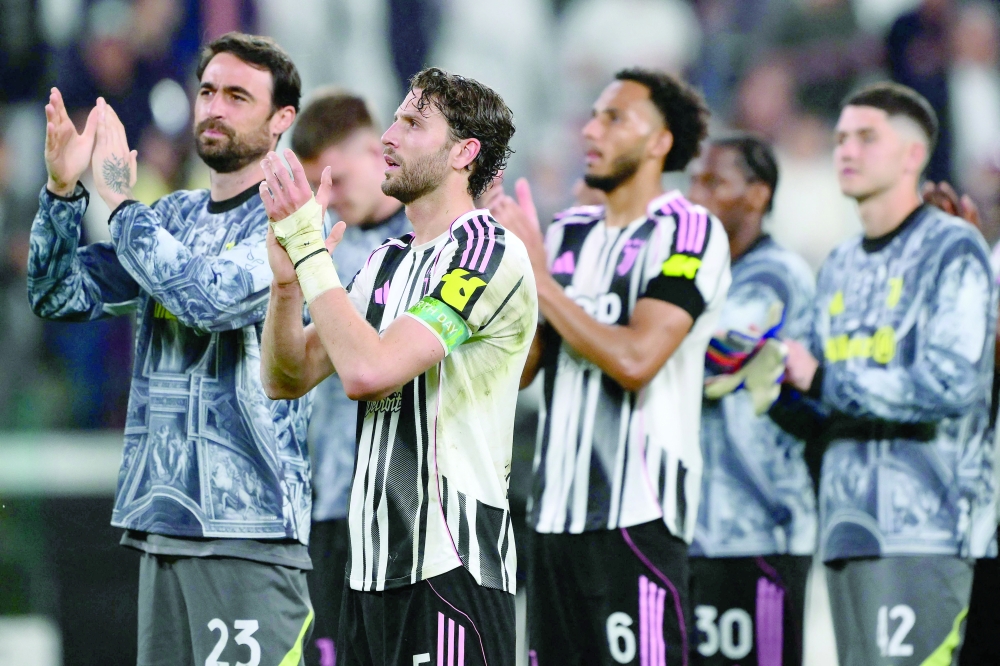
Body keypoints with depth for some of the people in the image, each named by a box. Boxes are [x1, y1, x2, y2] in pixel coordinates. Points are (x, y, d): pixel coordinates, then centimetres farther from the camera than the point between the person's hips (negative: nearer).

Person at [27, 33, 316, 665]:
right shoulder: (175, 216, 14)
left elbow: (211, 298, -24)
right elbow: (60, 296, 10)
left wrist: (122, 202, -13)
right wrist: (63, 190, -5)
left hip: (246, 525, -7)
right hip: (161, 518, 7)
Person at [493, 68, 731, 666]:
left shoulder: (689, 233, -6)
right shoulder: (568, 233, 17)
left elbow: (635, 360, -18)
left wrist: (539, 278, -11)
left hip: (638, 513, -8)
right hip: (557, 510, 8)